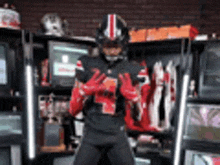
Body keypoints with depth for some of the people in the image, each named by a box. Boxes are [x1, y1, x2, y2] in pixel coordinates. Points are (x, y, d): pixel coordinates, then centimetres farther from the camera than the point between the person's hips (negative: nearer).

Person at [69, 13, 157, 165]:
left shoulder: (134, 72, 0)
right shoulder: (86, 66, 3)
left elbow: (138, 116, 2)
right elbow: (74, 109, 4)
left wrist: (131, 94, -17)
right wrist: (87, 89, -14)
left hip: (118, 136, 0)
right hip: (92, 134, 1)